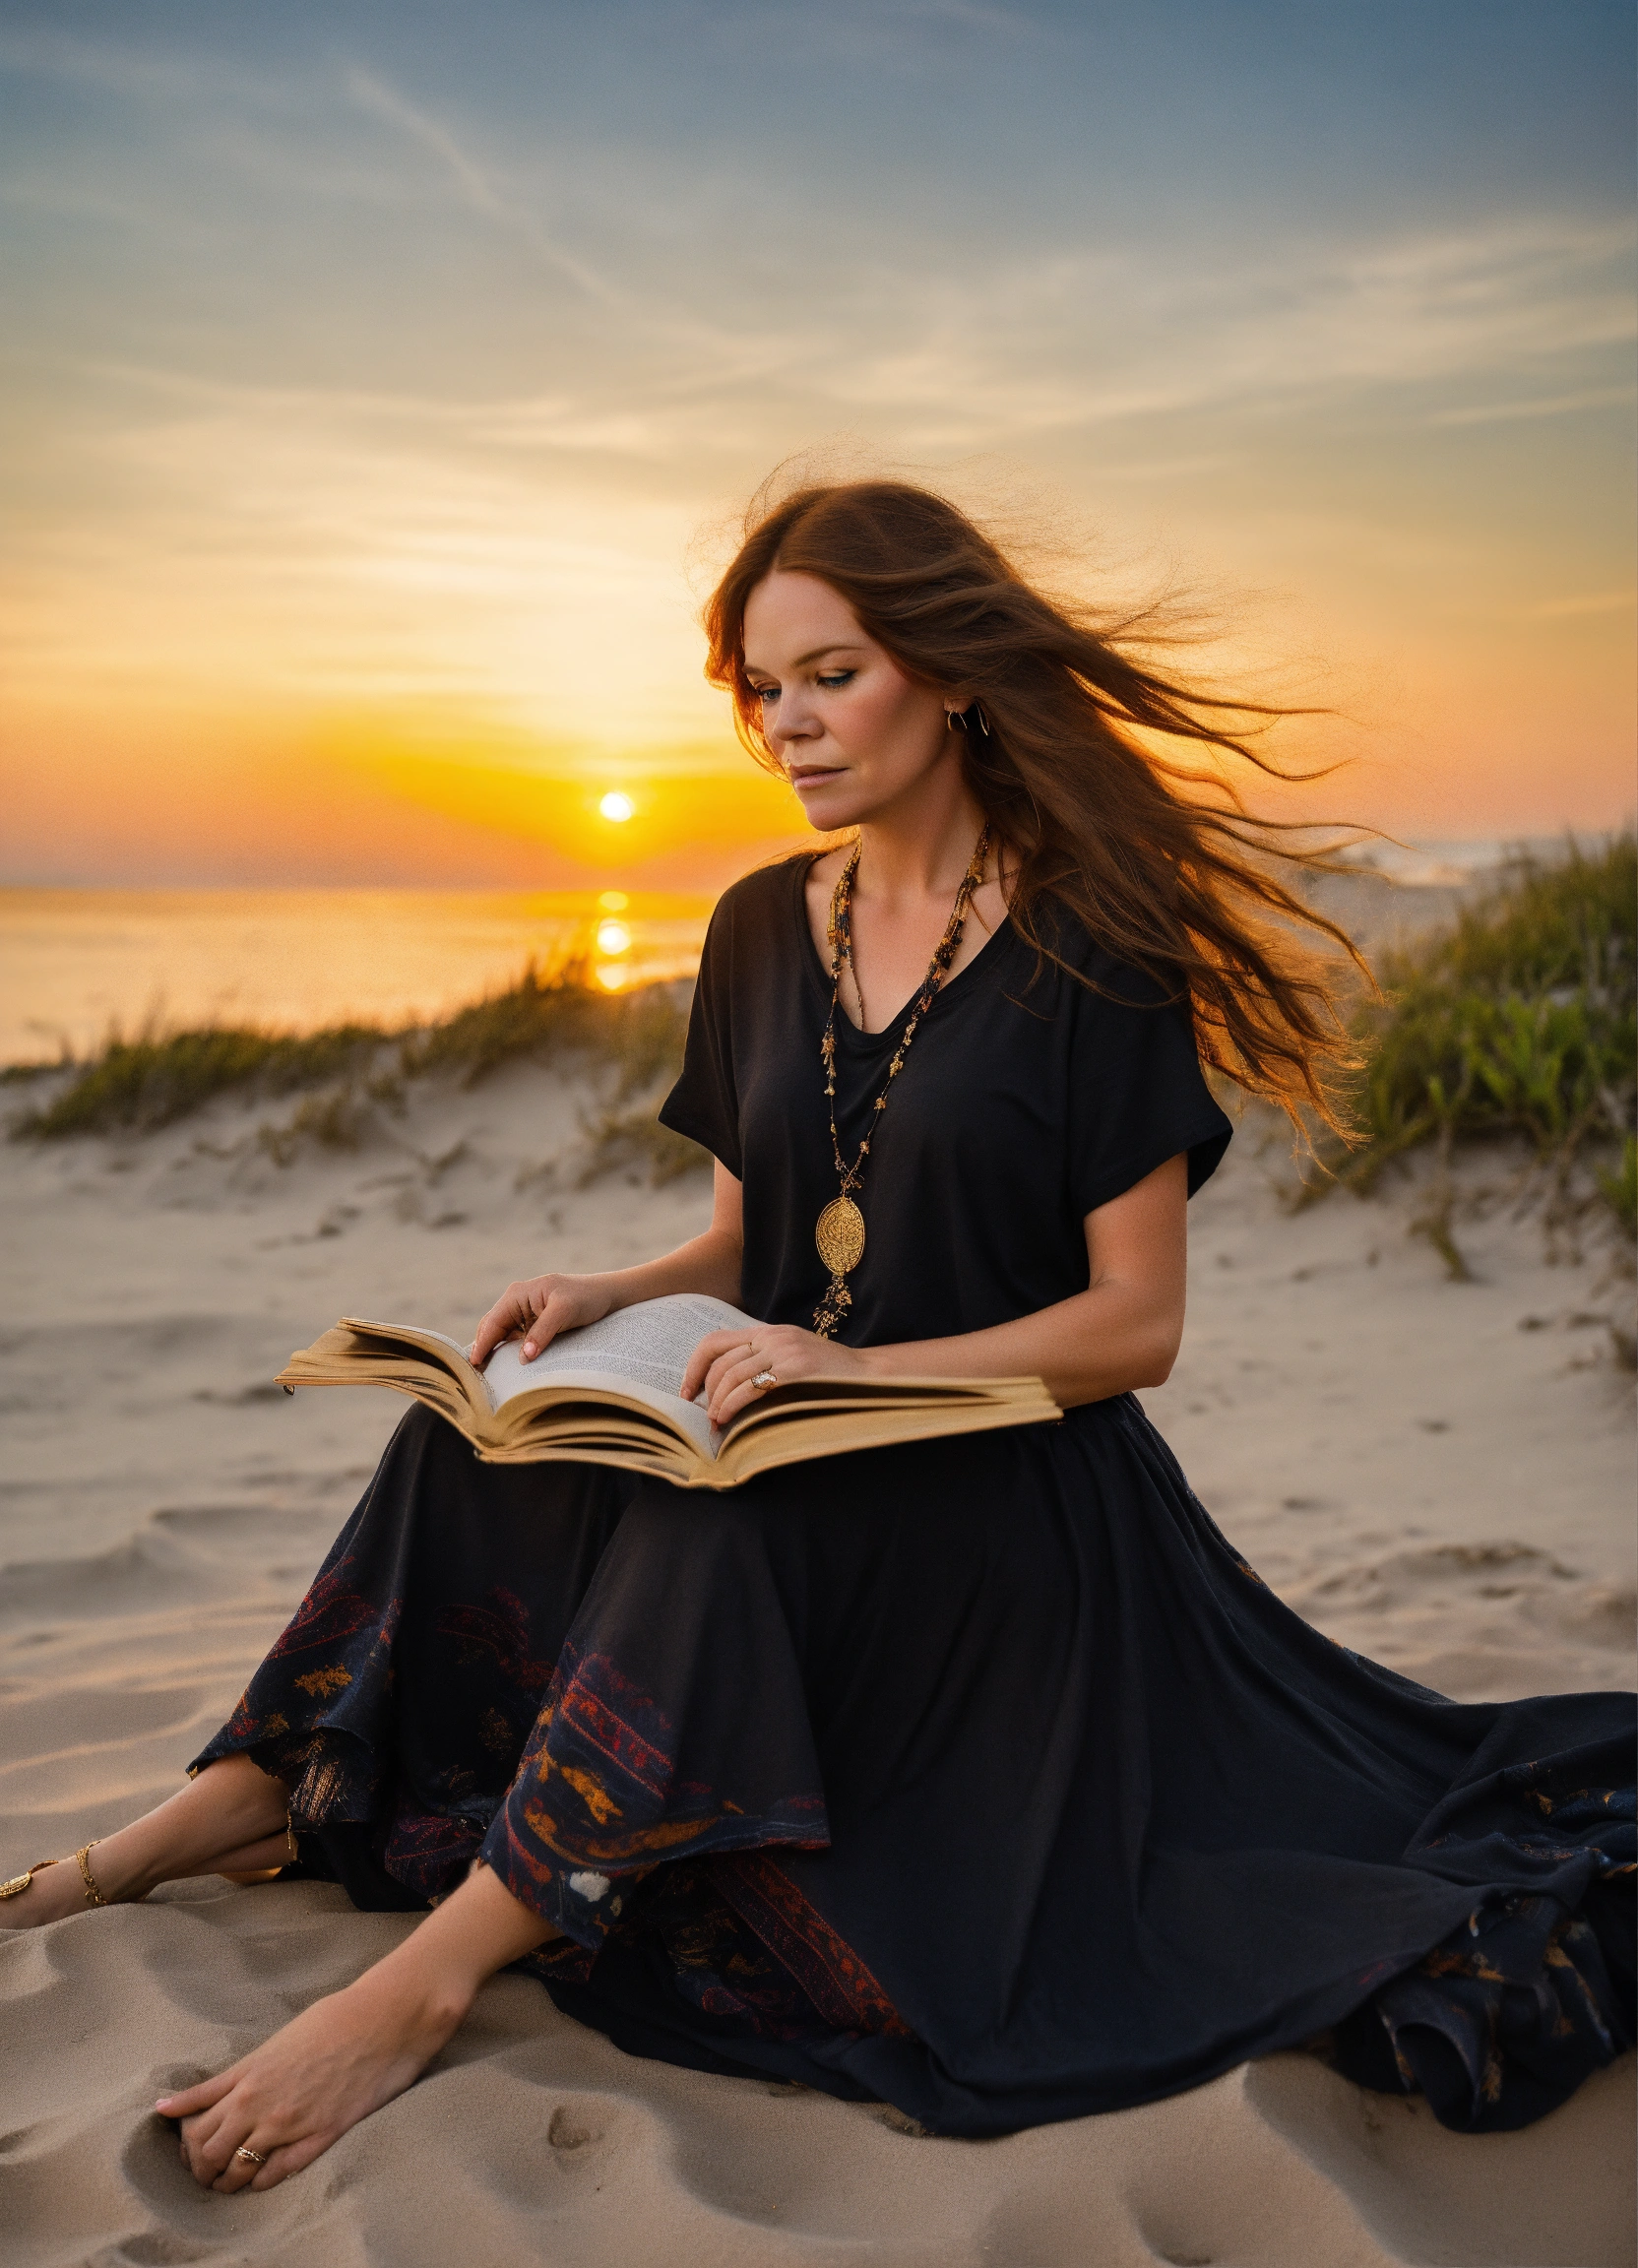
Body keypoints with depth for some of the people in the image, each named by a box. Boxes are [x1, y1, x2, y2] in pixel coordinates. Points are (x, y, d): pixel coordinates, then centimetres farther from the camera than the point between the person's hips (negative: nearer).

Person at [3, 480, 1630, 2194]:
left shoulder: (1088, 944, -9)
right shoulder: (762, 930, 8)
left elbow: (1136, 1323, -10)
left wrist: (859, 1369, -22)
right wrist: (615, 1294, -7)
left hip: (1011, 1486, -5)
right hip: (788, 1486, 6)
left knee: (726, 1533, -33)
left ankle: (429, 1981, -29)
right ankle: (259, 1797, -12)